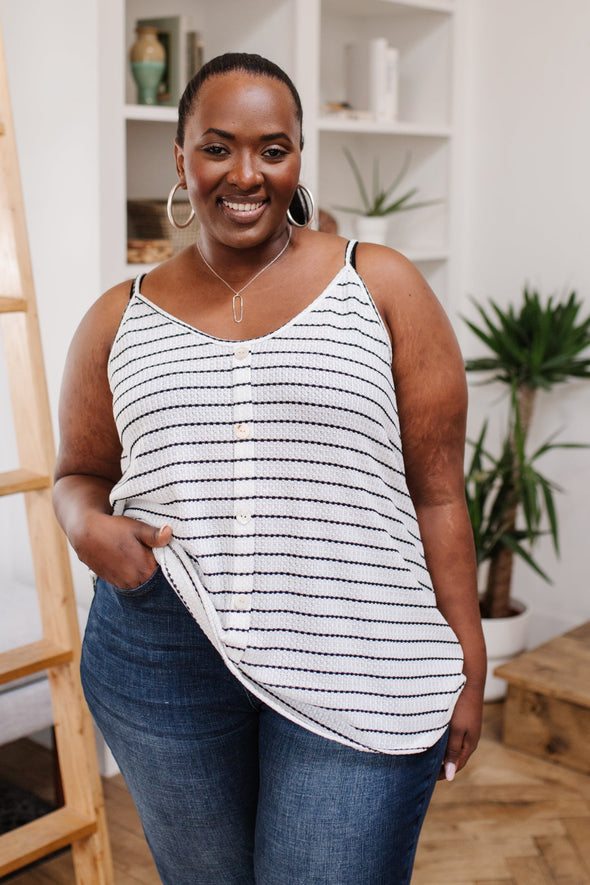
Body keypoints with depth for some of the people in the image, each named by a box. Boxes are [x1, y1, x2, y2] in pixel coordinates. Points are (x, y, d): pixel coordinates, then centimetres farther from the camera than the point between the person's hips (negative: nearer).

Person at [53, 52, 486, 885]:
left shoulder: (382, 287, 0)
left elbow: (437, 490, 0)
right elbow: (78, 473, 17)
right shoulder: (120, 319, 7)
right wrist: (89, 527, -6)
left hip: (357, 670, -2)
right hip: (160, 657, 3)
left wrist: (467, 661, -1)